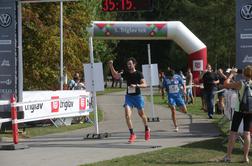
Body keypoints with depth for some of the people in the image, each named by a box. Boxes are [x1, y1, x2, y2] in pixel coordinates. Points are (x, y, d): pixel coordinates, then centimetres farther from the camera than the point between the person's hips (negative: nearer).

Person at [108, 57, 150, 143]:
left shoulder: (138, 74, -9)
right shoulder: (126, 73, 2)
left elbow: (144, 84, -15)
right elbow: (115, 75, 5)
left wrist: (136, 85, -31)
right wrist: (111, 66, -8)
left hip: (137, 96, -2)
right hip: (128, 96, 2)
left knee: (141, 114, 14)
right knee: (127, 115, -14)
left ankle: (147, 130, 39)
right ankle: (132, 134, -8)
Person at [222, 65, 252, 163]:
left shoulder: (240, 84, -15)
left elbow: (226, 84, -16)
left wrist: (231, 74, -6)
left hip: (239, 110, -3)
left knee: (233, 132, 5)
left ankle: (228, 156, 6)